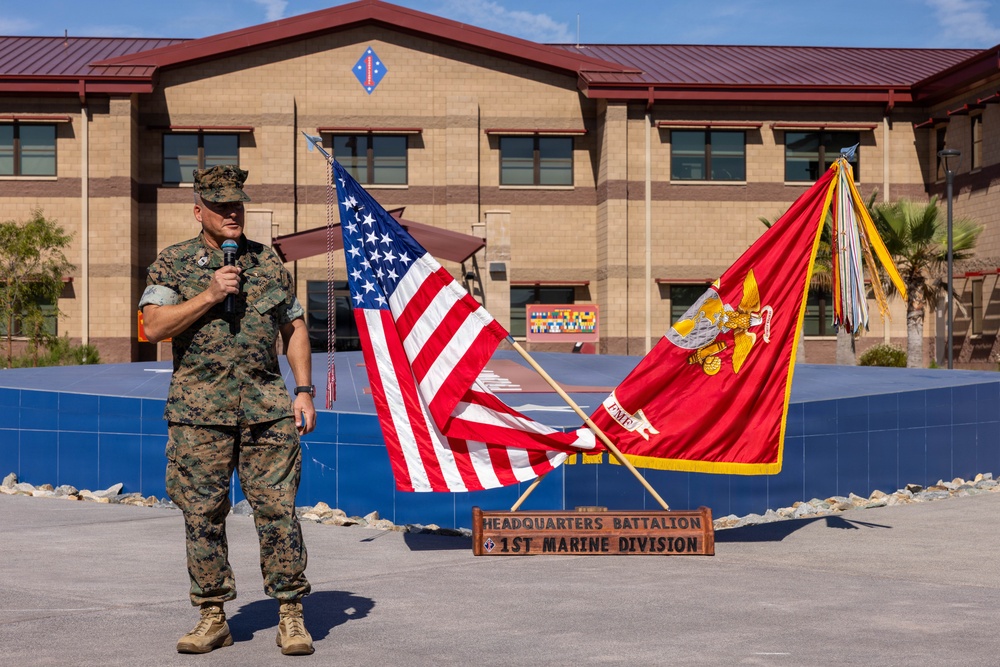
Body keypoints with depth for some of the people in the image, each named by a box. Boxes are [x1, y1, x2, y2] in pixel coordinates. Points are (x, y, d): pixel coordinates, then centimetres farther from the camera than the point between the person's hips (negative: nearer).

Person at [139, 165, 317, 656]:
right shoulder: (172, 264, 4)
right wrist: (210, 294, -14)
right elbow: (153, 326, -7)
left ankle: (291, 616, 5)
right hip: (199, 412, -1)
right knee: (203, 516, 3)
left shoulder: (268, 262, 12)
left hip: (267, 409, 1)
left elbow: (294, 327, 15)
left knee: (278, 510, -3)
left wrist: (304, 390, 6)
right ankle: (213, 618, 14)